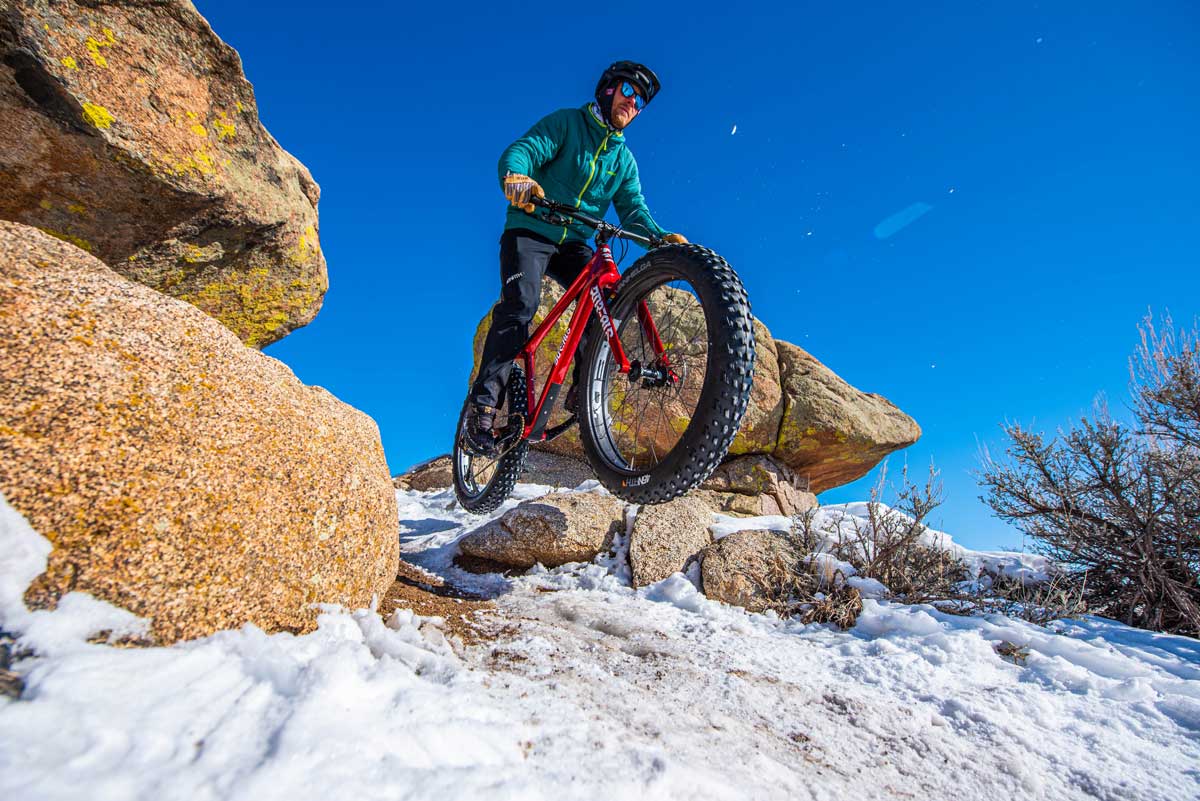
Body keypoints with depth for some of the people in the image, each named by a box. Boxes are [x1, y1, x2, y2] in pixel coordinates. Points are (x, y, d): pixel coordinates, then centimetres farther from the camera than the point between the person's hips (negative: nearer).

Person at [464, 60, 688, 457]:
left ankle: (582, 391, -11)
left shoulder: (624, 159, 16)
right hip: (530, 232, -4)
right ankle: (484, 404, -24)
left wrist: (663, 238, -18)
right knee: (520, 302, -27)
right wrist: (517, 178, -39)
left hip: (574, 245, 4)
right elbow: (520, 151, -13)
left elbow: (634, 210, 3)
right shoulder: (566, 122, 3)